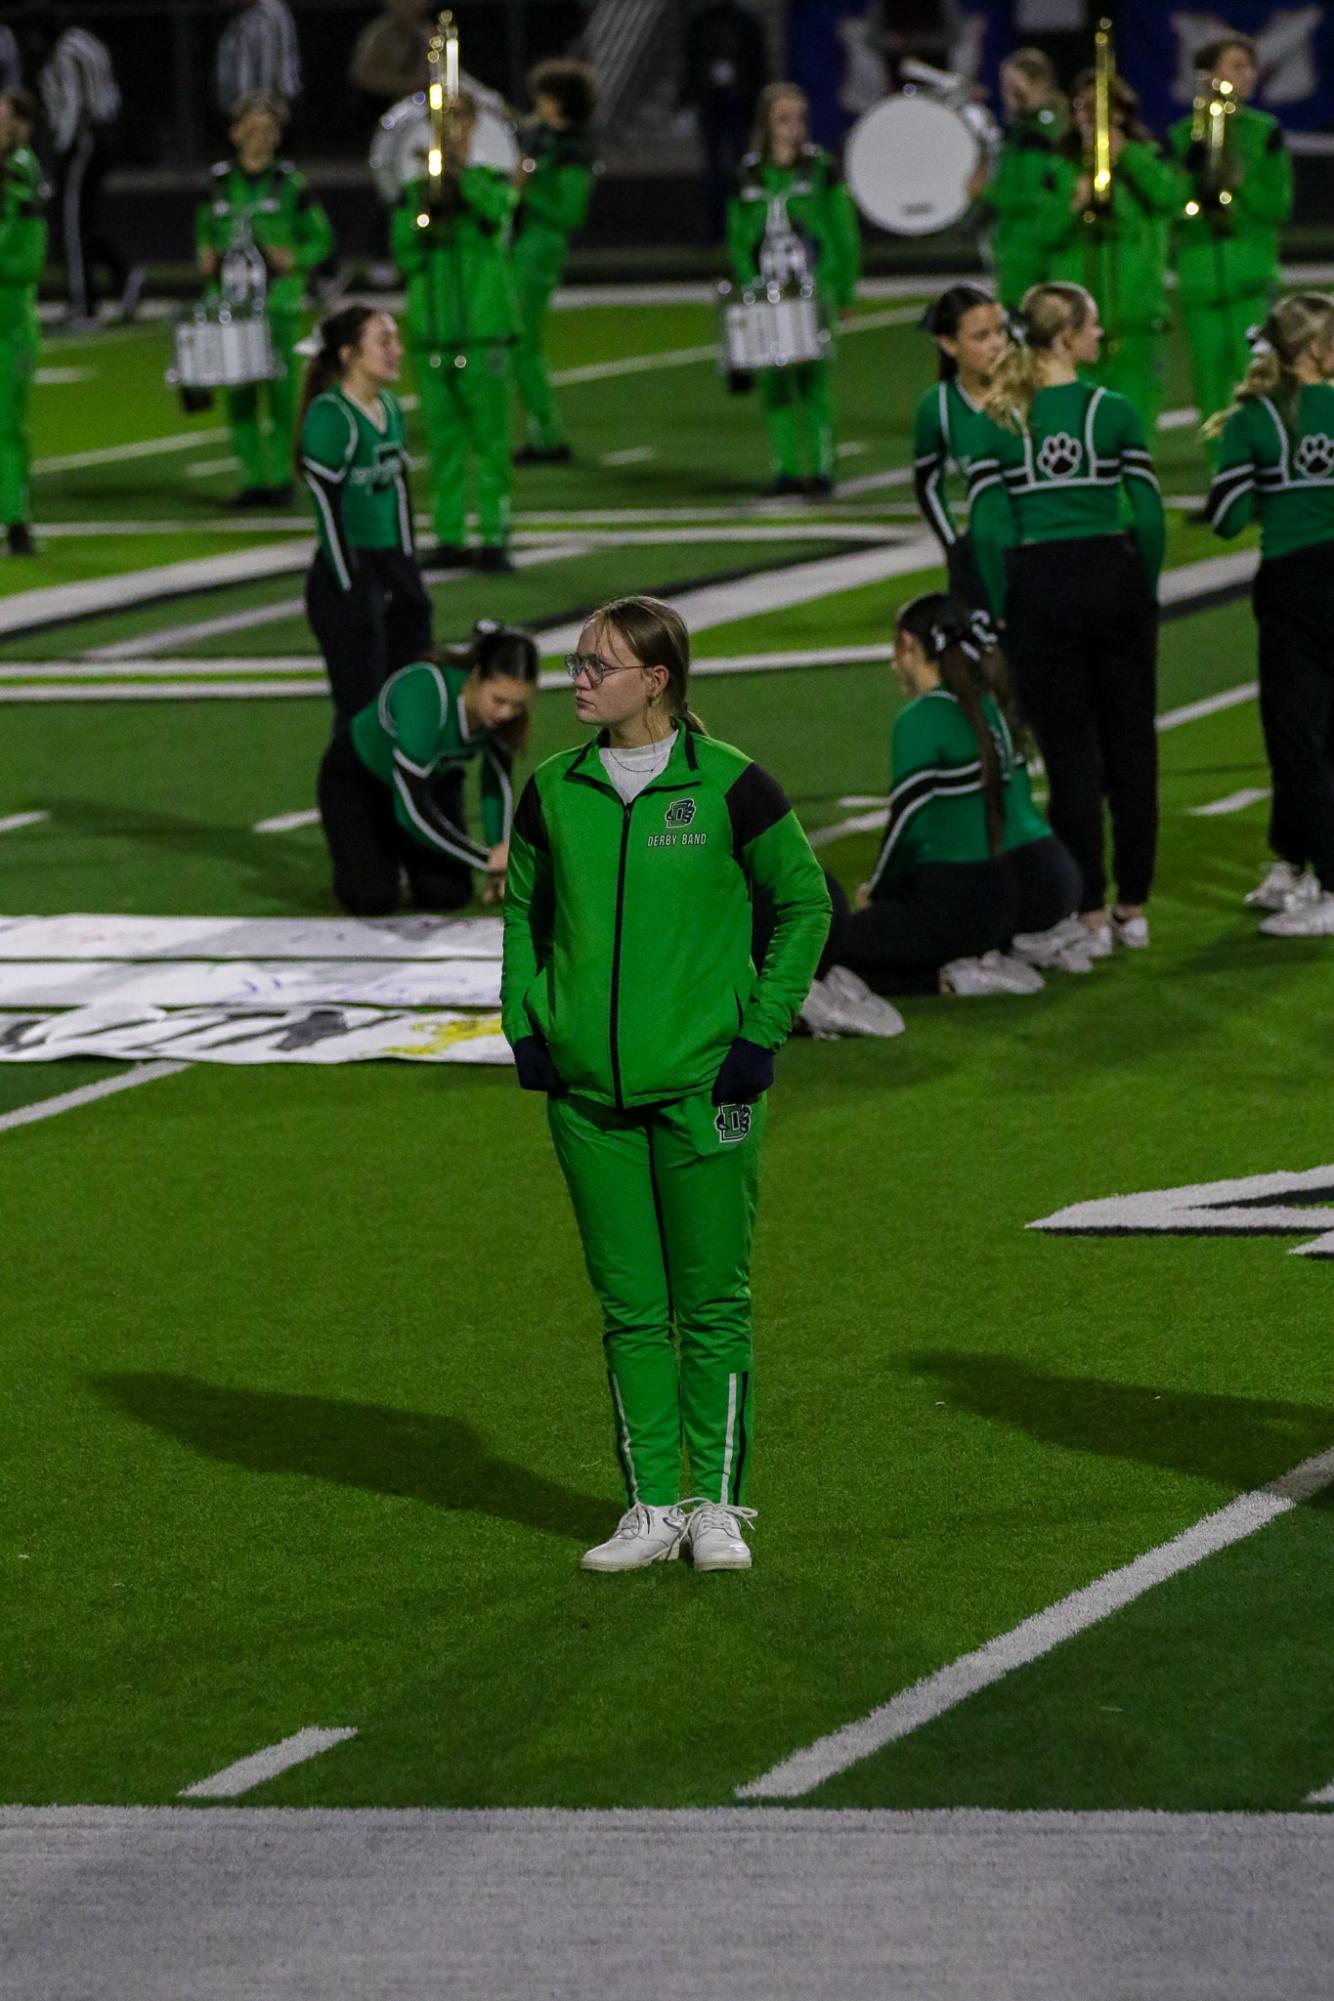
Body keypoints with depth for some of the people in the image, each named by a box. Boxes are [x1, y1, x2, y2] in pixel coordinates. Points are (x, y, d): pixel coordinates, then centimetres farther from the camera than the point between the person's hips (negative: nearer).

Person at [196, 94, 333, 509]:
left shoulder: (290, 183, 2)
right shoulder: (219, 183, 10)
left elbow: (320, 239, 7)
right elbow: (204, 231, 24)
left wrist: (293, 260, -11)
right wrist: (206, 256, 3)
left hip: (277, 299, -3)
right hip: (230, 300, 3)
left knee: (280, 389, -5)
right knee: (239, 393, 0)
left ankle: (282, 474, 3)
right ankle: (252, 478, 5)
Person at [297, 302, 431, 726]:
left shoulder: (389, 407, 10)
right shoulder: (330, 417, -15)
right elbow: (329, 510, -16)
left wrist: (408, 575, 17)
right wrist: (351, 591, -16)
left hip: (394, 568, 8)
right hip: (349, 576, -8)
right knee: (361, 712, -4)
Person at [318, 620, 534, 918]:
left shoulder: (506, 707, -23)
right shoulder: (426, 692, -41)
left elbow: (499, 785, -6)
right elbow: (413, 808, -40)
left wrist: (502, 862, -16)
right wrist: (487, 861, -36)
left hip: (435, 780, 5)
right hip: (358, 779, -5)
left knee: (447, 896, -13)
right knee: (372, 899, -21)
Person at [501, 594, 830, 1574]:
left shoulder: (729, 787, -6)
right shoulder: (554, 794, 5)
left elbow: (804, 904, 2)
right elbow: (524, 909, 18)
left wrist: (762, 1031, -4)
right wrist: (524, 1025, 6)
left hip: (705, 1086, -3)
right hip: (588, 1090, 3)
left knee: (712, 1302, 3)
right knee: (629, 1307, 7)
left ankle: (719, 1505, 13)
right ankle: (652, 1509, 15)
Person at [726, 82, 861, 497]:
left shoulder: (820, 169, 2)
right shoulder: (749, 175, 9)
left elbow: (842, 232, 4)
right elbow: (739, 236, 11)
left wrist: (843, 290, 0)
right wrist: (748, 286, -2)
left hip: (812, 291, -2)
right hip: (768, 295, 2)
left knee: (812, 379, -7)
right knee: (774, 382, -1)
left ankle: (820, 467, -2)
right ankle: (785, 466, 6)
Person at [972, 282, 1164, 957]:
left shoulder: (1000, 420, -3)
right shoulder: (1113, 412, -5)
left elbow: (988, 528, -6)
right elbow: (1149, 515, -6)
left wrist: (1002, 610, 3)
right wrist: (1148, 590, 7)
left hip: (1040, 590, 0)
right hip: (1113, 579, 0)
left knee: (1070, 752, 5)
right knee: (1130, 745, 11)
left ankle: (1091, 913, 6)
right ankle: (1133, 906, 16)